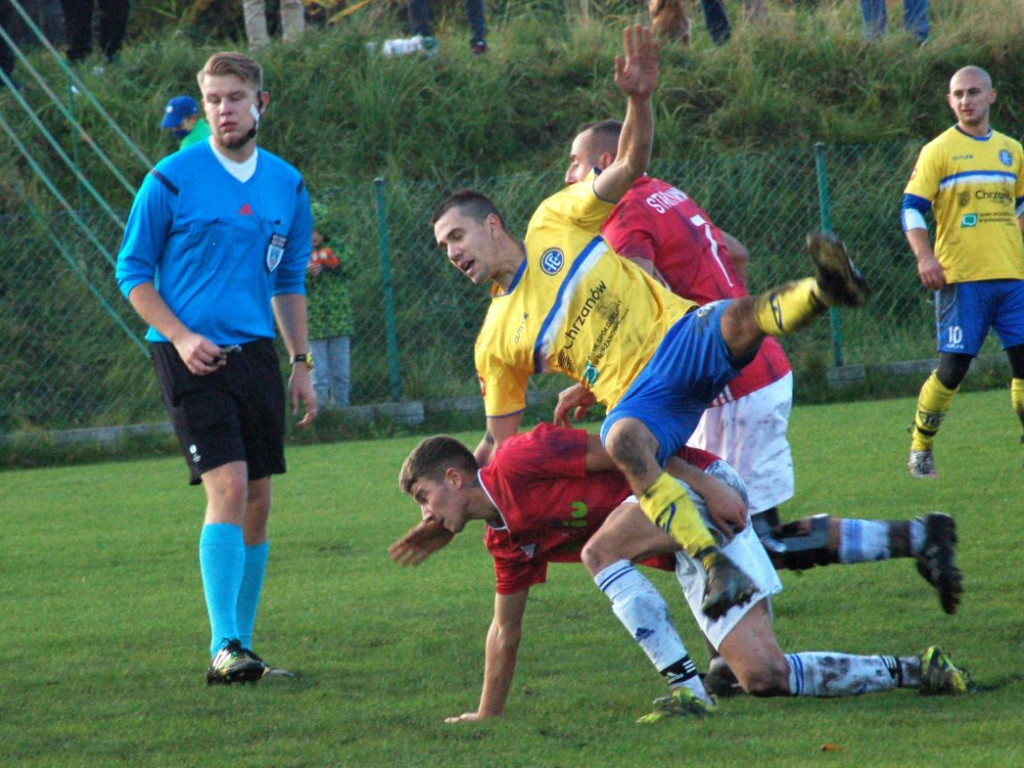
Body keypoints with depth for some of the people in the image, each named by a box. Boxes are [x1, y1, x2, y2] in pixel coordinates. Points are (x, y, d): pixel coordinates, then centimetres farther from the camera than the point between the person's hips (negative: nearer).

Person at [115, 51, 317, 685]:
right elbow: (133, 272, -1)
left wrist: (302, 362, 13)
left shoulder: (287, 185, 9)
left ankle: (242, 646, 16)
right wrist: (181, 335, -14)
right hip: (190, 355, -5)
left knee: (257, 501, 6)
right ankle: (224, 649, -20)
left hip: (255, 349, 5)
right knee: (227, 485, -18)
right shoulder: (172, 180, -6)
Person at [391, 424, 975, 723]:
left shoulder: (515, 464, -12)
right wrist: (487, 716, 29)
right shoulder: (507, 538, 16)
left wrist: (710, 484, -20)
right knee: (764, 676, -5)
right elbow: (506, 629, 26)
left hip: (702, 488, -8)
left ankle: (686, 686, -30)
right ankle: (912, 671, 2)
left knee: (600, 549, -28)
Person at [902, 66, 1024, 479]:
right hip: (961, 277, -4)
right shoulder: (938, 151, 0)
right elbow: (911, 209, -4)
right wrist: (925, 257, -18)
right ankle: (920, 449, 9)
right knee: (953, 366, -6)